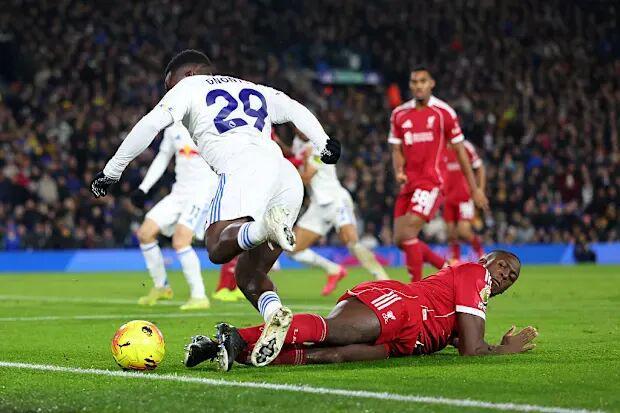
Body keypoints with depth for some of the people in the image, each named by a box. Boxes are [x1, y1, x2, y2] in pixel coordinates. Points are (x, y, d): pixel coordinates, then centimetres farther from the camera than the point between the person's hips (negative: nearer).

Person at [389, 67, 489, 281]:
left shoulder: (444, 112, -3)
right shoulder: (399, 114, 9)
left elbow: (460, 151, 2)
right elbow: (397, 150, 13)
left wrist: (475, 188, 3)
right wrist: (399, 172, -10)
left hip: (431, 181, -6)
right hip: (409, 183, 6)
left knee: (407, 233, -20)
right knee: (400, 240, 4)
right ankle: (448, 267, 23)